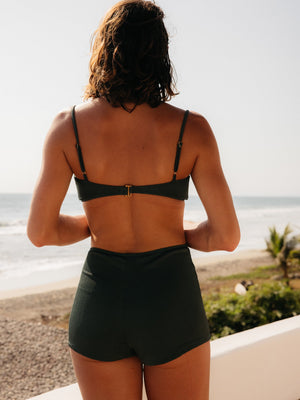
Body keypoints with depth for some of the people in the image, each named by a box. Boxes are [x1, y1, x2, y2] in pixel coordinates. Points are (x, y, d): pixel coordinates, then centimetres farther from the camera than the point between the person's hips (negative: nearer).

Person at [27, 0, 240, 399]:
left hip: (99, 299, 1)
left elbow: (40, 231, -4)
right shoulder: (191, 129, -8)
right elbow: (228, 236, -7)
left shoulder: (69, 126, -5)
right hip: (170, 302, -1)